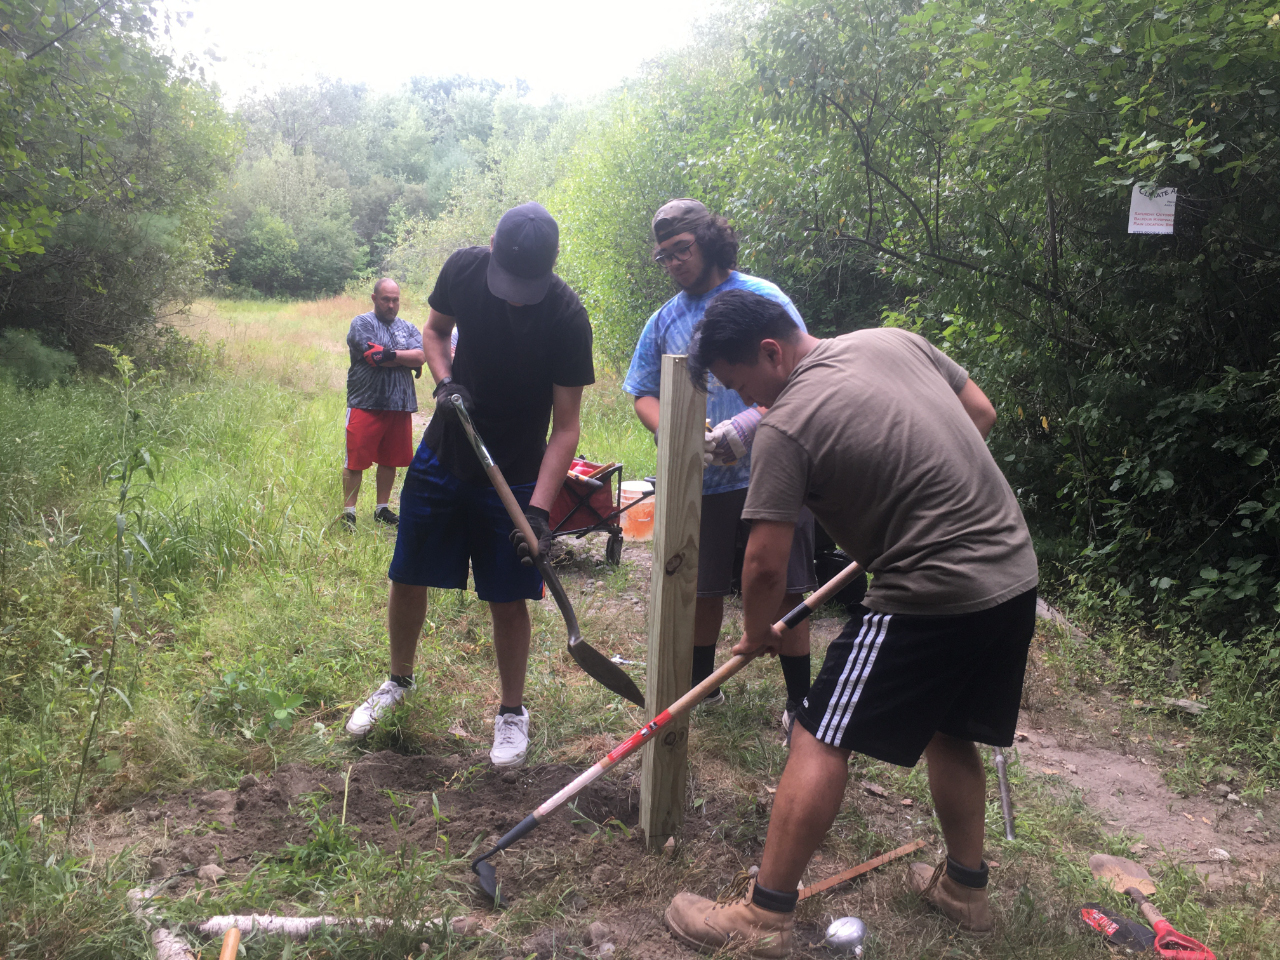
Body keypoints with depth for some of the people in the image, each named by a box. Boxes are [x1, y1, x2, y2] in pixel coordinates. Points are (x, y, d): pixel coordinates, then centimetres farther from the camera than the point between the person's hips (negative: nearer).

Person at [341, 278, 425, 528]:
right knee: (356, 460, -4)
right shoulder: (362, 323, 2)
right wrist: (406, 359, -6)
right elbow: (373, 356, -14)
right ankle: (348, 512, 5)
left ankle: (382, 508, 24)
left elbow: (420, 356, -3)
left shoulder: (408, 328, 15)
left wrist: (391, 354, -15)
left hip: (400, 406, 4)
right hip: (365, 404, -4)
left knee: (390, 460, 11)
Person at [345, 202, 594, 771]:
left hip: (514, 475, -3)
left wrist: (539, 510, -29)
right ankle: (398, 681, 38)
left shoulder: (567, 317, -23)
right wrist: (444, 381, -13)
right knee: (407, 577, 11)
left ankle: (512, 712, 25)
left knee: (507, 597, 3)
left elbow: (565, 426, -20)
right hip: (444, 453, 4)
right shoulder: (463, 269, -12)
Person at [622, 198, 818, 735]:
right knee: (702, 588, 14)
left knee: (784, 591, 2)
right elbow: (643, 393, 11)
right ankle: (701, 683, 34)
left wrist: (748, 423, -25)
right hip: (700, 480, 4)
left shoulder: (763, 299, -3)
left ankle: (799, 700, 17)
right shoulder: (664, 321, 10)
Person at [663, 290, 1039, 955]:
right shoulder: (896, 340, 6)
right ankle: (964, 887, 39)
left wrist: (756, 635, 5)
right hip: (1015, 572, 9)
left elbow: (765, 565, -14)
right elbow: (982, 414, 16)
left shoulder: (784, 427, -15)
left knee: (819, 743, 0)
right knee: (948, 732, 25)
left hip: (931, 596, -8)